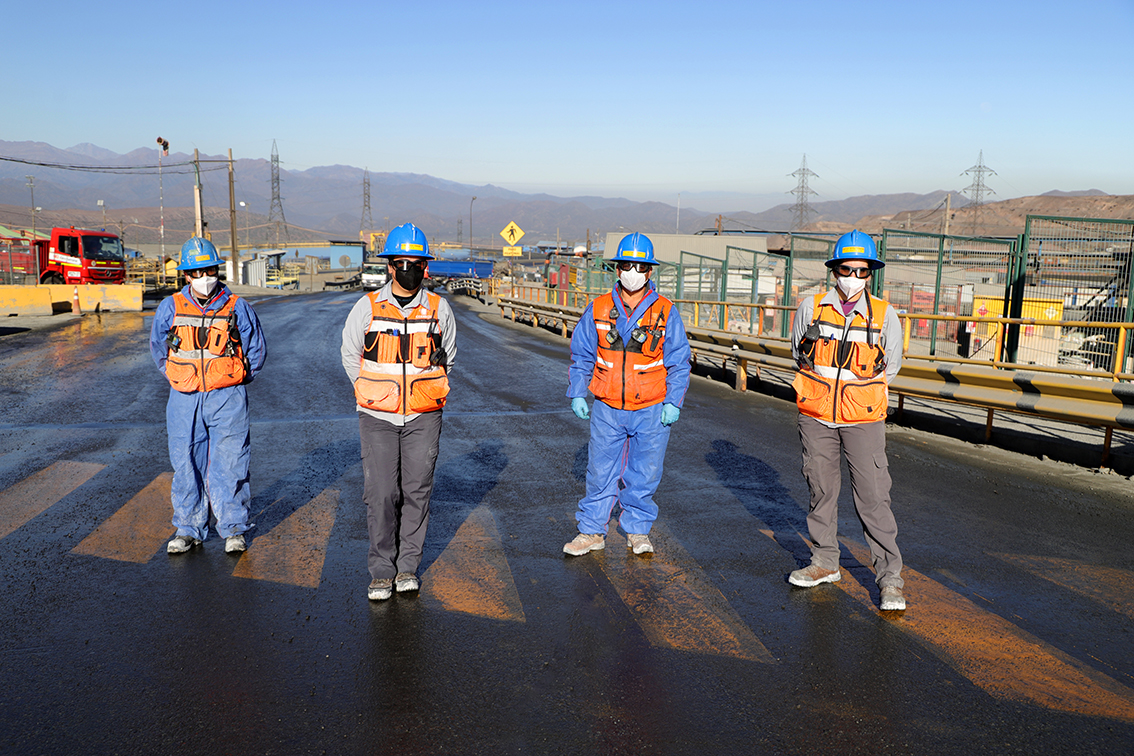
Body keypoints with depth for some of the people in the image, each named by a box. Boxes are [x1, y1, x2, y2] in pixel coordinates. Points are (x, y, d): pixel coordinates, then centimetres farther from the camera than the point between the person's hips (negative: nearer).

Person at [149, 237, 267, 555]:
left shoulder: (237, 308, -3)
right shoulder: (170, 308, 3)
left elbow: (256, 350, 8)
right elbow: (158, 347, 18)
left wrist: (234, 381, 6)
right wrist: (178, 378, 12)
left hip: (227, 398, -2)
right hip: (184, 399, 2)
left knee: (229, 464, 0)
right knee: (186, 464, 9)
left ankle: (233, 529, 13)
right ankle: (188, 528, 23)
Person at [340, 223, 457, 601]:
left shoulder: (438, 308, 2)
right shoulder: (367, 307, -1)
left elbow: (447, 355, 16)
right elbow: (350, 355, 12)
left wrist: (427, 393, 10)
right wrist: (374, 393, 8)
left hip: (424, 417, 1)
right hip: (378, 417, -1)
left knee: (417, 492, 6)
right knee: (380, 494, -3)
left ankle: (408, 567, 19)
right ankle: (381, 571, 11)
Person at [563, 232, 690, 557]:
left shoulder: (665, 312, 0)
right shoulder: (598, 309, 3)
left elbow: (678, 362, 2)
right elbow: (581, 356, 9)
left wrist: (673, 402, -5)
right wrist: (577, 394, 2)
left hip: (651, 411, -1)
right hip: (607, 409, 1)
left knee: (644, 473, 8)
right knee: (600, 471, 5)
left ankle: (638, 530, 25)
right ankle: (591, 531, 18)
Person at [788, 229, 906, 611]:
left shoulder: (885, 316, -2)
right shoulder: (810, 308, -1)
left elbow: (890, 366, 12)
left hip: (863, 421, -2)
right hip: (816, 418, 2)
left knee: (873, 498, -4)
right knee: (821, 491, 12)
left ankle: (890, 577, 8)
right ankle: (825, 563, 28)